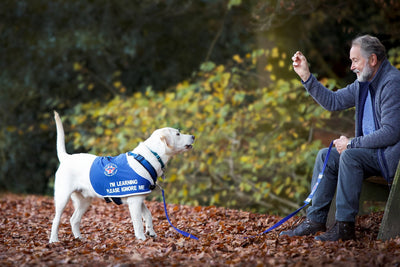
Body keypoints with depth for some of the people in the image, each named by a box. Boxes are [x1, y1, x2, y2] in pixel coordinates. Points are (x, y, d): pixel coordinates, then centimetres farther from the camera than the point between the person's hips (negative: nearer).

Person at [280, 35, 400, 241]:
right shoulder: (364, 83, 11)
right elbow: (332, 101, 17)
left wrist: (351, 143, -18)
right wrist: (305, 76, 8)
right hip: (372, 151, 10)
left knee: (350, 156, -30)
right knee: (326, 156, -3)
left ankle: (345, 225, -26)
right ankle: (315, 220, -3)